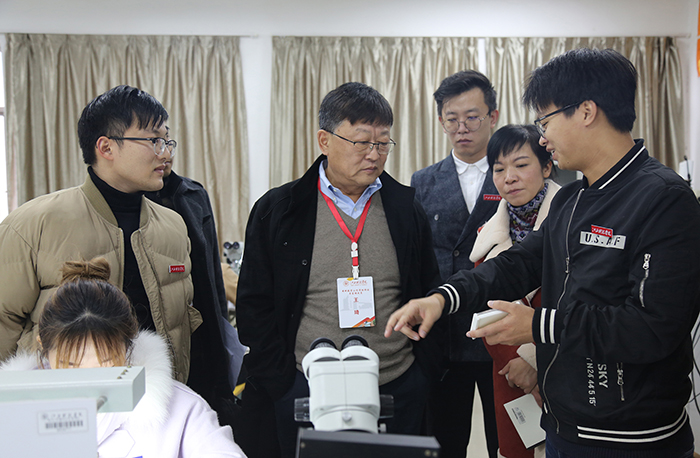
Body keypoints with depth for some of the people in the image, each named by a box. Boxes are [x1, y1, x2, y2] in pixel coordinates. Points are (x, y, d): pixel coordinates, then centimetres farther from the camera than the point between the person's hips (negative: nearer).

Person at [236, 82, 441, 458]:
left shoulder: (407, 209, 5)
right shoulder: (277, 211, -2)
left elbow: (430, 295, 9)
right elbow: (254, 307, -1)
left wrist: (421, 372, 3)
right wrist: (281, 384, -6)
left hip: (399, 392, 2)